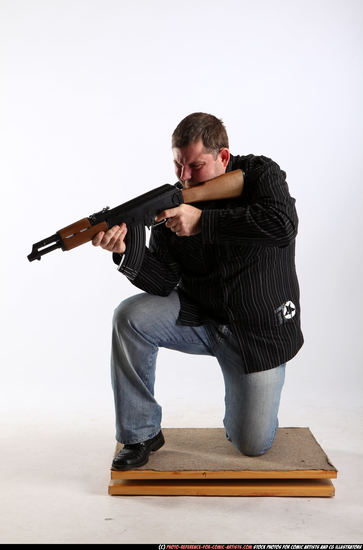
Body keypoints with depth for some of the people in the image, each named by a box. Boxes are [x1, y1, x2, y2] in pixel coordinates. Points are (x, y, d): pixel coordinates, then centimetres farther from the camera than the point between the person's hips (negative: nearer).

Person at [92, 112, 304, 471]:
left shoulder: (261, 174, -10)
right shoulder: (172, 202, -5)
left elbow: (282, 225, -32)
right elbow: (162, 283, -11)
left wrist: (202, 221, -32)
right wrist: (125, 251, -31)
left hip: (260, 329, -2)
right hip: (199, 317, 3)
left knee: (252, 445, -6)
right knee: (130, 317, -24)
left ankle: (245, 403, 33)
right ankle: (141, 434, -7)